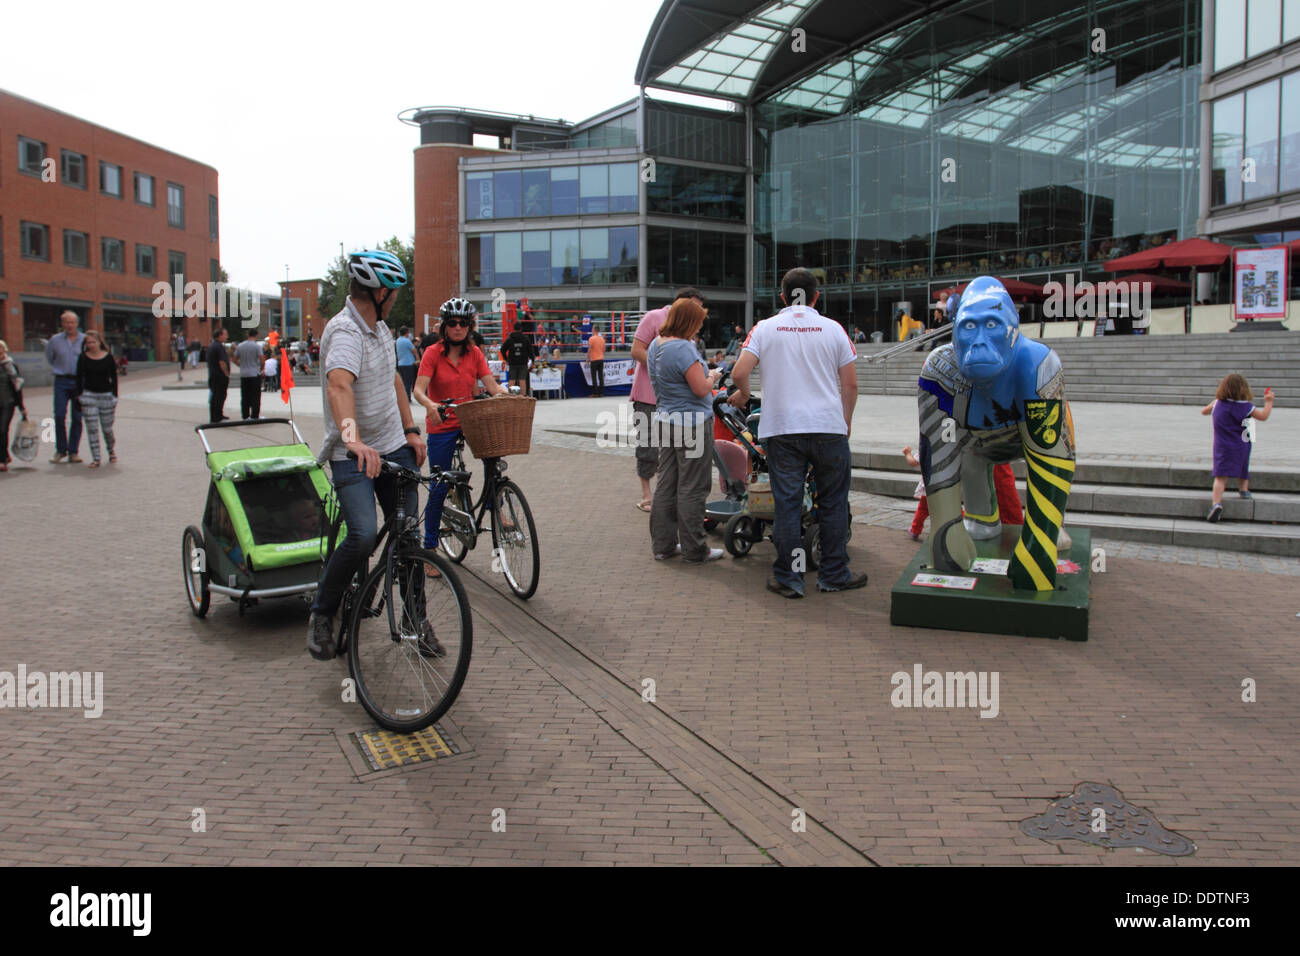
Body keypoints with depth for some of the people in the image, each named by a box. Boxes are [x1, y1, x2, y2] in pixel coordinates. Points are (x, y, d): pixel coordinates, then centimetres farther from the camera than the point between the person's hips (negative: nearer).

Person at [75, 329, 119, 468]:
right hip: (89, 395, 0)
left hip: (106, 395, 0)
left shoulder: (108, 357, 0)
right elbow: (79, 377, 4)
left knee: (107, 428, 5)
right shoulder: (83, 358, 1)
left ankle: (112, 451, 33)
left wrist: (114, 397, 0)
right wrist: (80, 395, -3)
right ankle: (95, 459, 1)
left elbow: (114, 377, 4)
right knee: (92, 428, -3)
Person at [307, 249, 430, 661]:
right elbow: (338, 387, -39)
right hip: (353, 454, -8)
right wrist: (353, 439, -55)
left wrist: (411, 430, 16)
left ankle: (416, 618, 23)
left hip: (394, 447, 8)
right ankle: (322, 615, 0)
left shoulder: (380, 327, 9)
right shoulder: (344, 332, -21)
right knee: (364, 535, -22)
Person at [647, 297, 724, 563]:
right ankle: (694, 549, 8)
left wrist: (703, 377, 17)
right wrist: (712, 377, -1)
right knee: (691, 489, -1)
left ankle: (662, 544, 20)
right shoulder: (683, 348, -20)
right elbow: (701, 389, -21)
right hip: (691, 423, -9)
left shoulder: (655, 344, 10)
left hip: (665, 419, 9)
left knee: (666, 485, 13)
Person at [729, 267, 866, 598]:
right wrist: (846, 422, 18)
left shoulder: (765, 328, 4)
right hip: (828, 427, 0)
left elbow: (739, 373, -6)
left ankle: (788, 579, 9)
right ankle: (833, 574, 18)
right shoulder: (833, 329, 5)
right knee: (833, 503, 11)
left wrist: (743, 395, 15)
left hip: (781, 428, 0)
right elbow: (851, 385, 4)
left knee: (787, 504, 4)